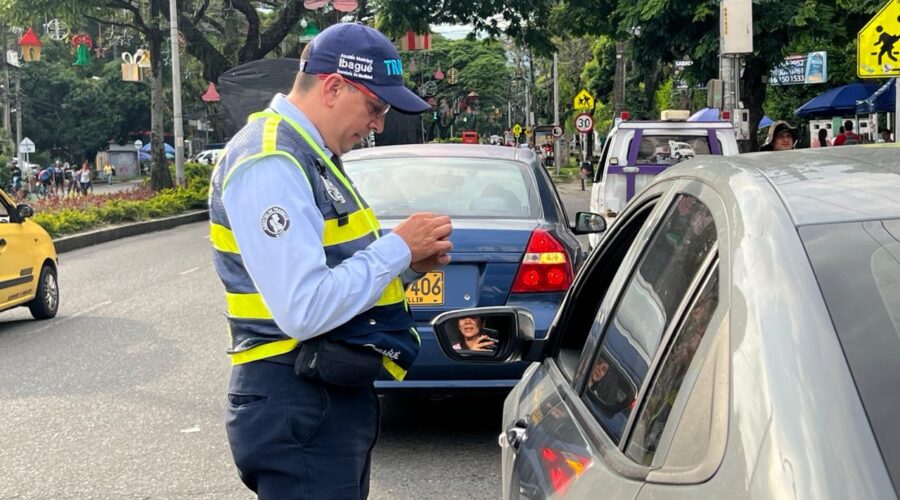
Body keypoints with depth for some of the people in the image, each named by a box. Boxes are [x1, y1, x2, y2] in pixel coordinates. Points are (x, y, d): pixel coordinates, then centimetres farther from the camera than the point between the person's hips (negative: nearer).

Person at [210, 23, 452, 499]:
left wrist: (407, 264, 2)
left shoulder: (305, 154, 13)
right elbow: (305, 310, -28)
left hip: (334, 395, 10)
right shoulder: (269, 164, -19)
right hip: (298, 409, -10)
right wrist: (397, 248, -17)